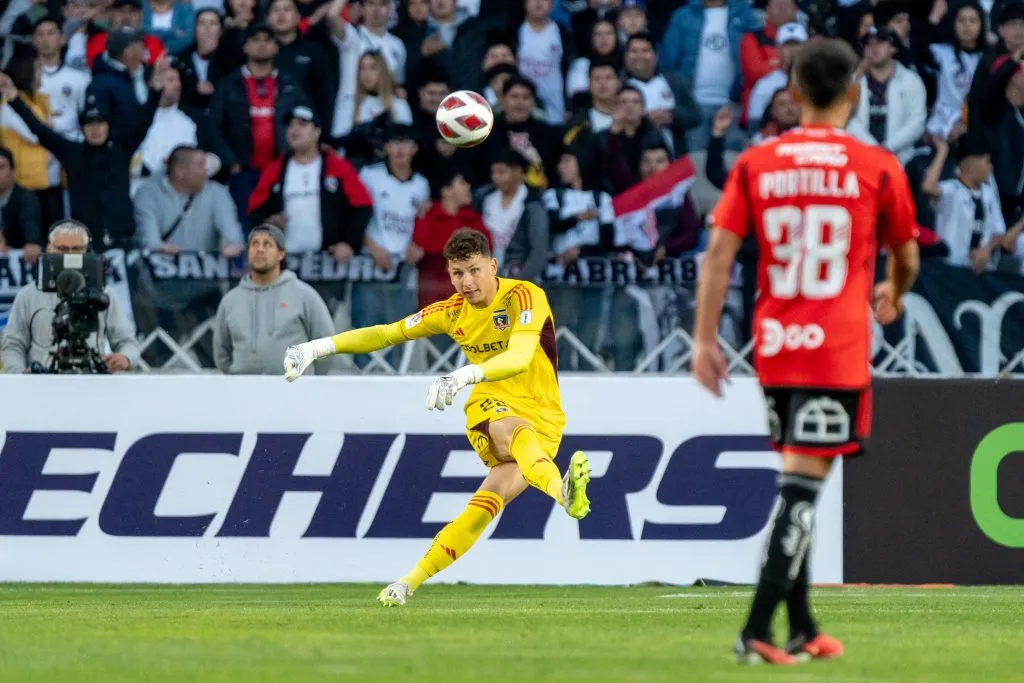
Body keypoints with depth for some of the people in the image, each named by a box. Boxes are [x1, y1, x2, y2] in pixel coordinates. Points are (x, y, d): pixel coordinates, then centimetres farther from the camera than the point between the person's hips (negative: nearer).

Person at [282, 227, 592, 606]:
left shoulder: (524, 297, -13)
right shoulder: (454, 311, 5)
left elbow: (520, 358, -30)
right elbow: (386, 333, 13)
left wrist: (464, 376, -46)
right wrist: (317, 348, 5)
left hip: (542, 420, -2)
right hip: (489, 410, 2)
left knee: (486, 505, -22)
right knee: (517, 433, -37)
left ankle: (410, 582, -15)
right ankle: (563, 490, -68)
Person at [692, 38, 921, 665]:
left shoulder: (756, 164, 3)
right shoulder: (877, 167, -2)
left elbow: (719, 252, -4)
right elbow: (906, 255, 11)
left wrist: (705, 341, -2)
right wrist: (894, 296, 34)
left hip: (774, 348, 4)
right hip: (839, 351, -4)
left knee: (799, 480, 17)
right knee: (803, 487, -7)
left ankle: (803, 630, 22)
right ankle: (758, 632, -17)